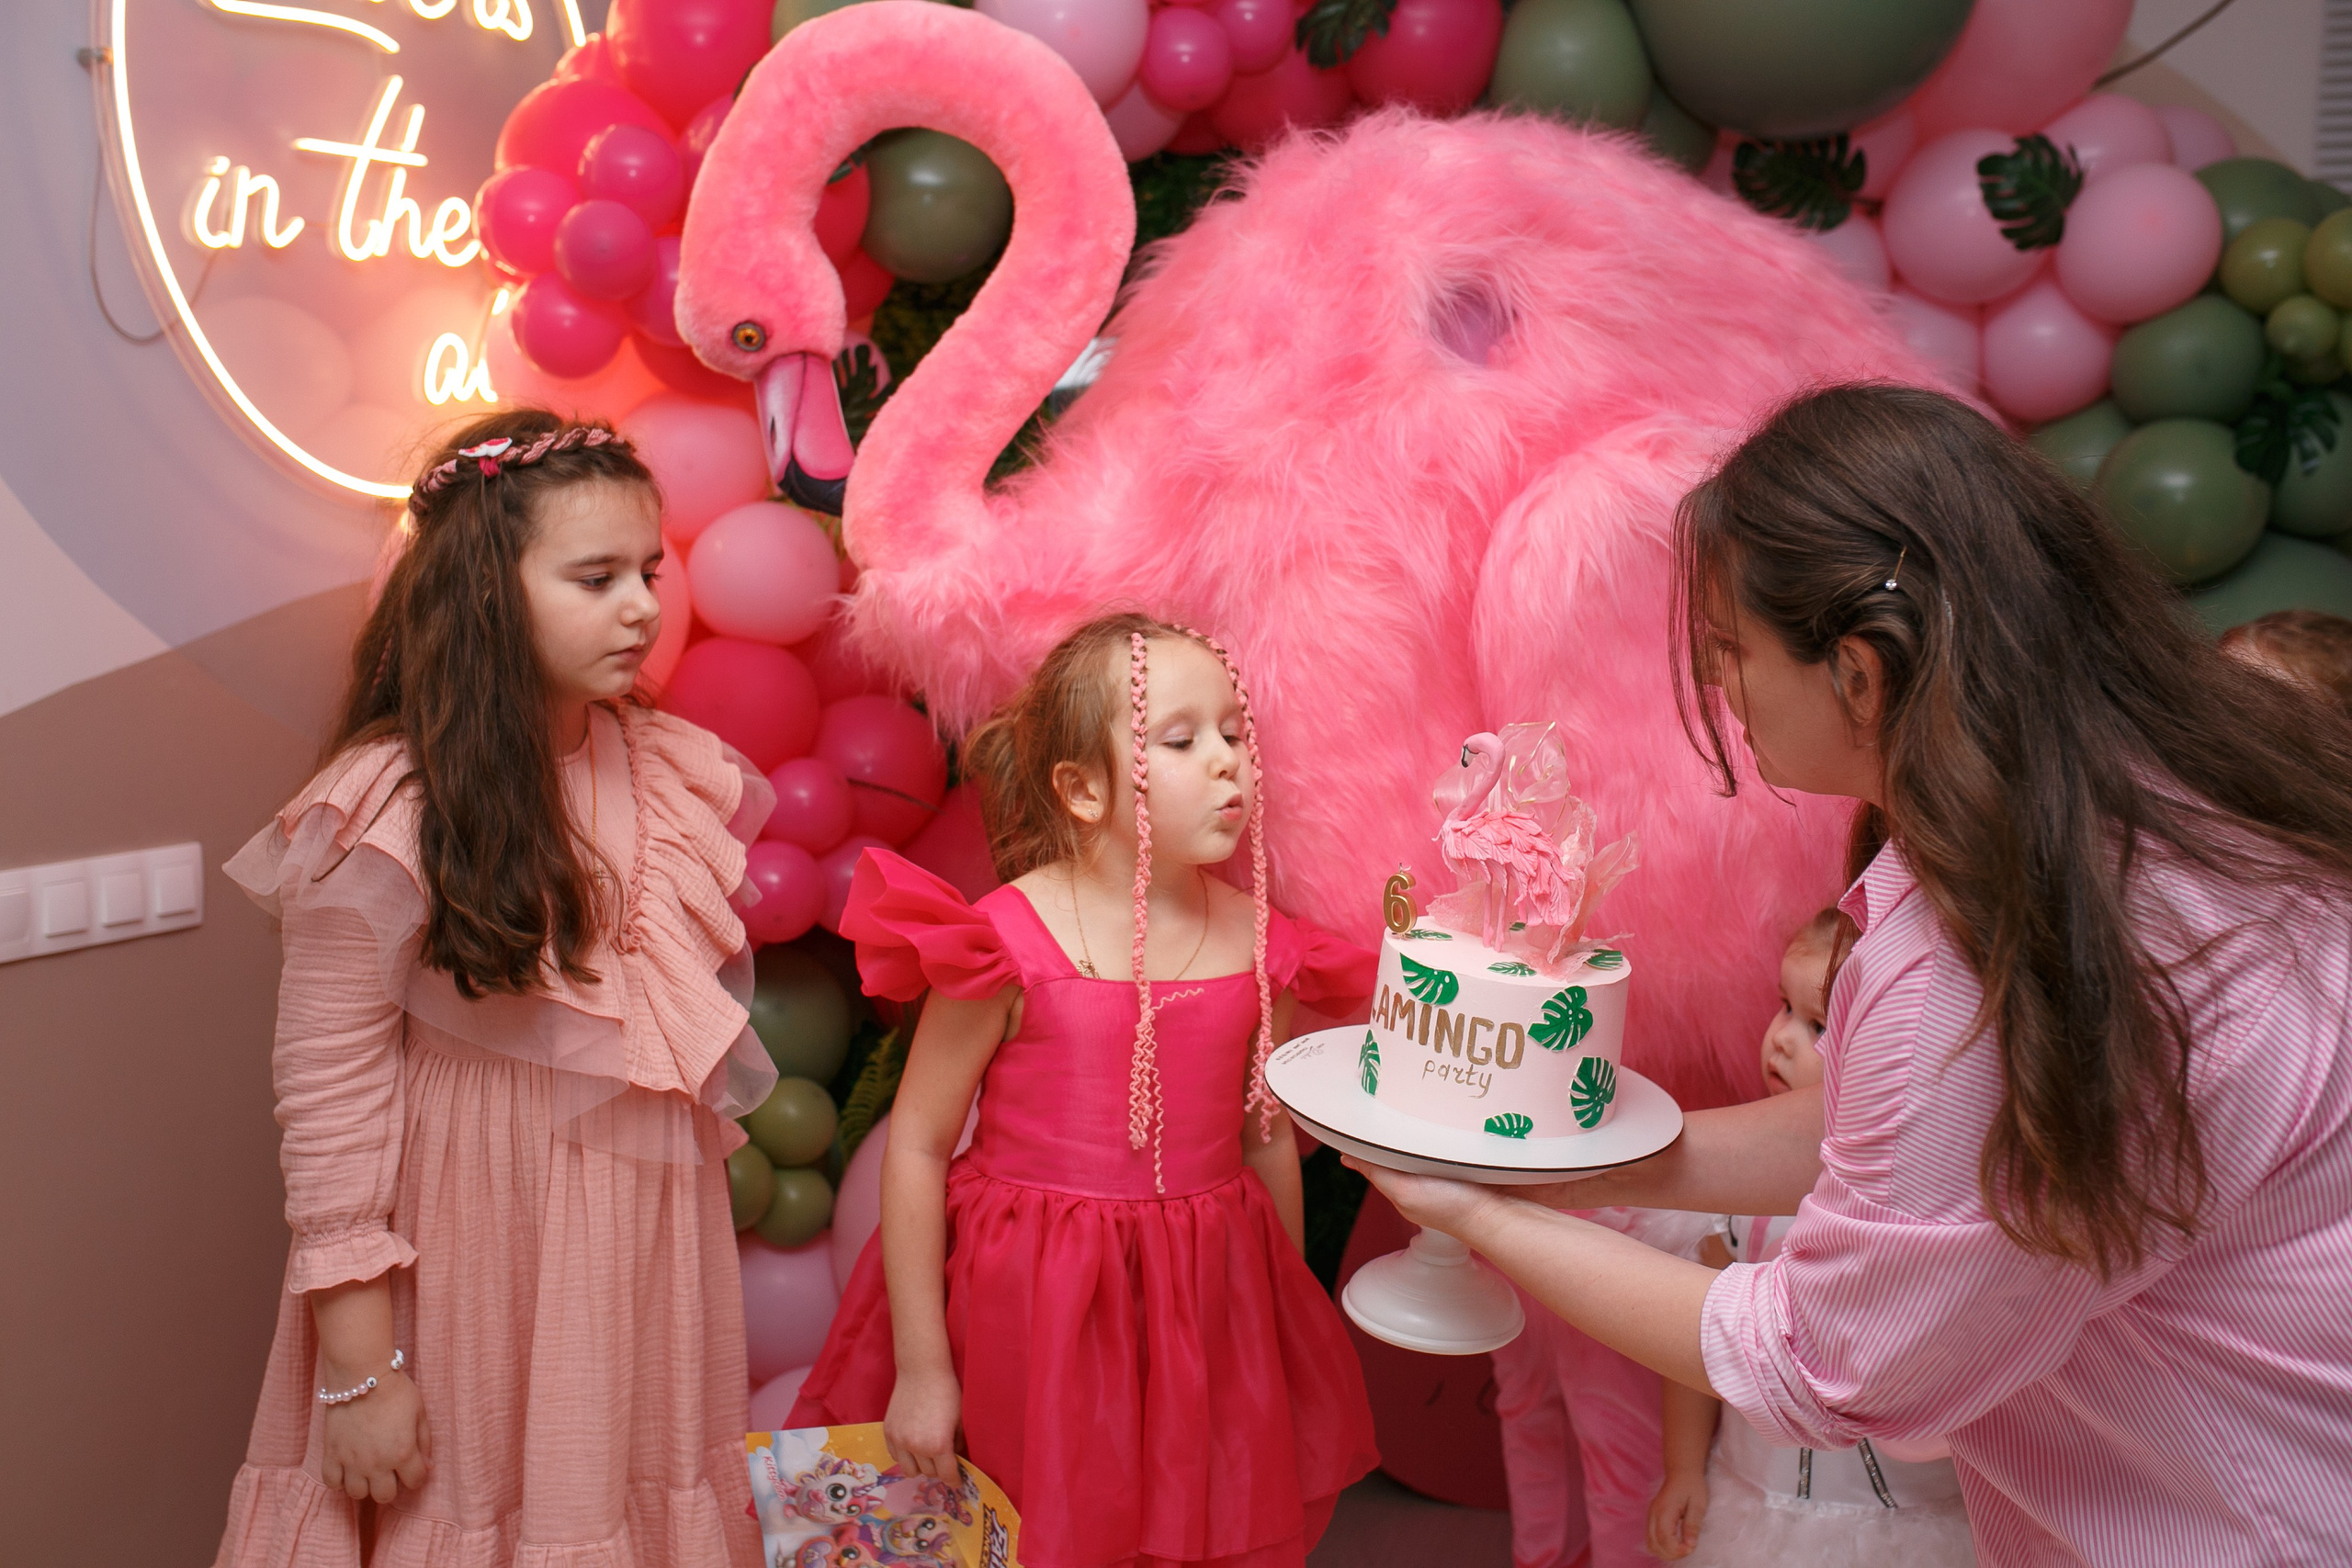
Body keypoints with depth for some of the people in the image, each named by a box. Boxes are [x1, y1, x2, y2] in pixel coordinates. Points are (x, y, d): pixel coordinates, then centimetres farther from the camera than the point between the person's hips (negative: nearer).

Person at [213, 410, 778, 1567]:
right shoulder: (388, 818, -20)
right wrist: (359, 1367, -13)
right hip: (477, 1251, -5)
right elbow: (328, 1095, -15)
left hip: (645, 1237, 6)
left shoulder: (664, 769, -2)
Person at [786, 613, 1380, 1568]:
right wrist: (920, 1369, -9)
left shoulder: (1257, 943, -3)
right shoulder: (1008, 942, -16)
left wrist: (1288, 1330, 17)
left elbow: (1268, 1143, 9)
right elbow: (916, 1145, -11)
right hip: (1032, 1318, -3)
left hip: (1204, 1313, 4)